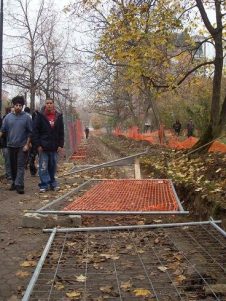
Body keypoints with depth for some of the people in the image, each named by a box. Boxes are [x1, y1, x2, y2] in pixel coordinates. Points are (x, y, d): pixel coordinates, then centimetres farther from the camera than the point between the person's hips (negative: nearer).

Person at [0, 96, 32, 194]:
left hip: (22, 146, -3)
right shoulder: (8, 117, 3)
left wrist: (27, 144, -6)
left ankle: (19, 185, -8)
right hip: (11, 145, 3)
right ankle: (14, 182, 27)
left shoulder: (26, 117, -3)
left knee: (20, 166, -6)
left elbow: (30, 132, -1)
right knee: (13, 166, 12)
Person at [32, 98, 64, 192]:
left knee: (53, 166, 10)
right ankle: (44, 185, 5)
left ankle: (52, 183, 21)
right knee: (43, 167, -1)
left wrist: (61, 145, 2)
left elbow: (61, 132, 9)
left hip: (54, 147, 3)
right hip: (43, 146, -3)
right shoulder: (40, 116, -1)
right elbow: (35, 131, -4)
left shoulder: (58, 116, 8)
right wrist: (37, 145, -10)